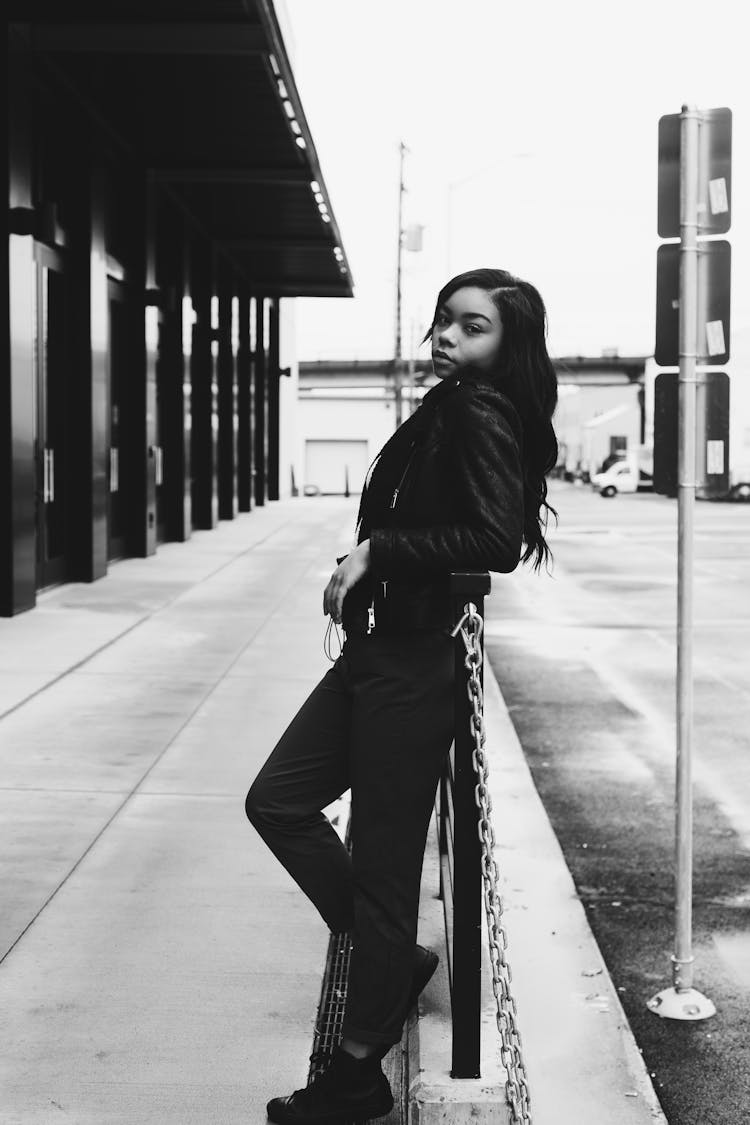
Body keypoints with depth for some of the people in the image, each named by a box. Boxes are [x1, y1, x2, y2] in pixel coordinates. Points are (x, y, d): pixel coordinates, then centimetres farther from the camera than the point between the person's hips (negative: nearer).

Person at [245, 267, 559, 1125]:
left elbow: (497, 540, -25)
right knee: (277, 801, 13)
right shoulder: (444, 410, 13)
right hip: (375, 651, 10)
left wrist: (376, 551, -18)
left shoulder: (480, 414, -13)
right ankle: (388, 955, 25)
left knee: (381, 858, -1)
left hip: (414, 666, -10)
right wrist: (367, 558, 2)